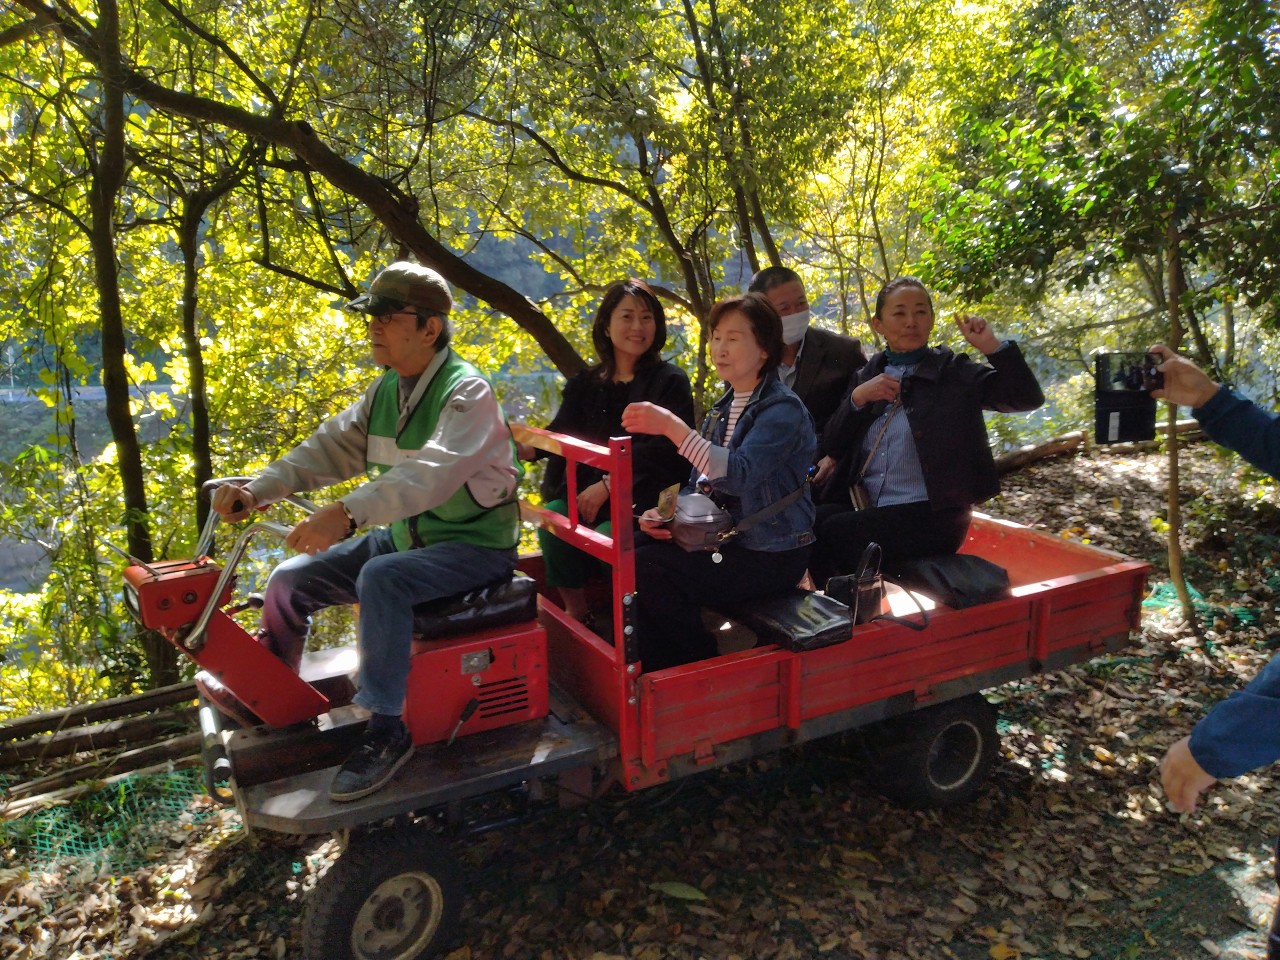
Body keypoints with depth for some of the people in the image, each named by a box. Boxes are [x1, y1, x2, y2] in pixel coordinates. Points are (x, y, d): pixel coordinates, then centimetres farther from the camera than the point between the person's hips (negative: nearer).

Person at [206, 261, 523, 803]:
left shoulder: (466, 392, -19)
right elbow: (330, 448, 2)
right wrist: (257, 490, -14)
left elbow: (433, 472, -35)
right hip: (407, 536, 8)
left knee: (381, 577, -35)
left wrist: (348, 512, -47)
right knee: (290, 580, 2)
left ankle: (386, 730, -23)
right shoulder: (386, 392, 7)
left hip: (473, 545, -8)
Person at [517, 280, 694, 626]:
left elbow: (666, 452, -9)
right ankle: (577, 619, -12)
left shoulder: (669, 381, 2)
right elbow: (560, 435, 3)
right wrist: (523, 448, -20)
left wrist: (608, 485, -18)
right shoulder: (585, 385, 15)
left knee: (608, 536, -33)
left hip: (642, 499, -4)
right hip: (585, 492, 4)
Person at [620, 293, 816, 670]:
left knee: (647, 569, -22)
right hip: (726, 538, 8)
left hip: (771, 554, -8)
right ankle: (657, 671, 7)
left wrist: (672, 427, -39)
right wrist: (668, 513, -5)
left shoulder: (783, 409, -15)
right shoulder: (725, 407, 10)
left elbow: (740, 474, -32)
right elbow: (701, 481, 16)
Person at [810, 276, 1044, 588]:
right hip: (866, 507, 5)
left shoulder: (955, 373, 2)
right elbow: (833, 446, 9)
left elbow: (1028, 398, -7)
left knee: (830, 532, -26)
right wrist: (857, 399, -7)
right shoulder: (866, 377, 15)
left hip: (929, 516, -4)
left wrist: (992, 346, -18)